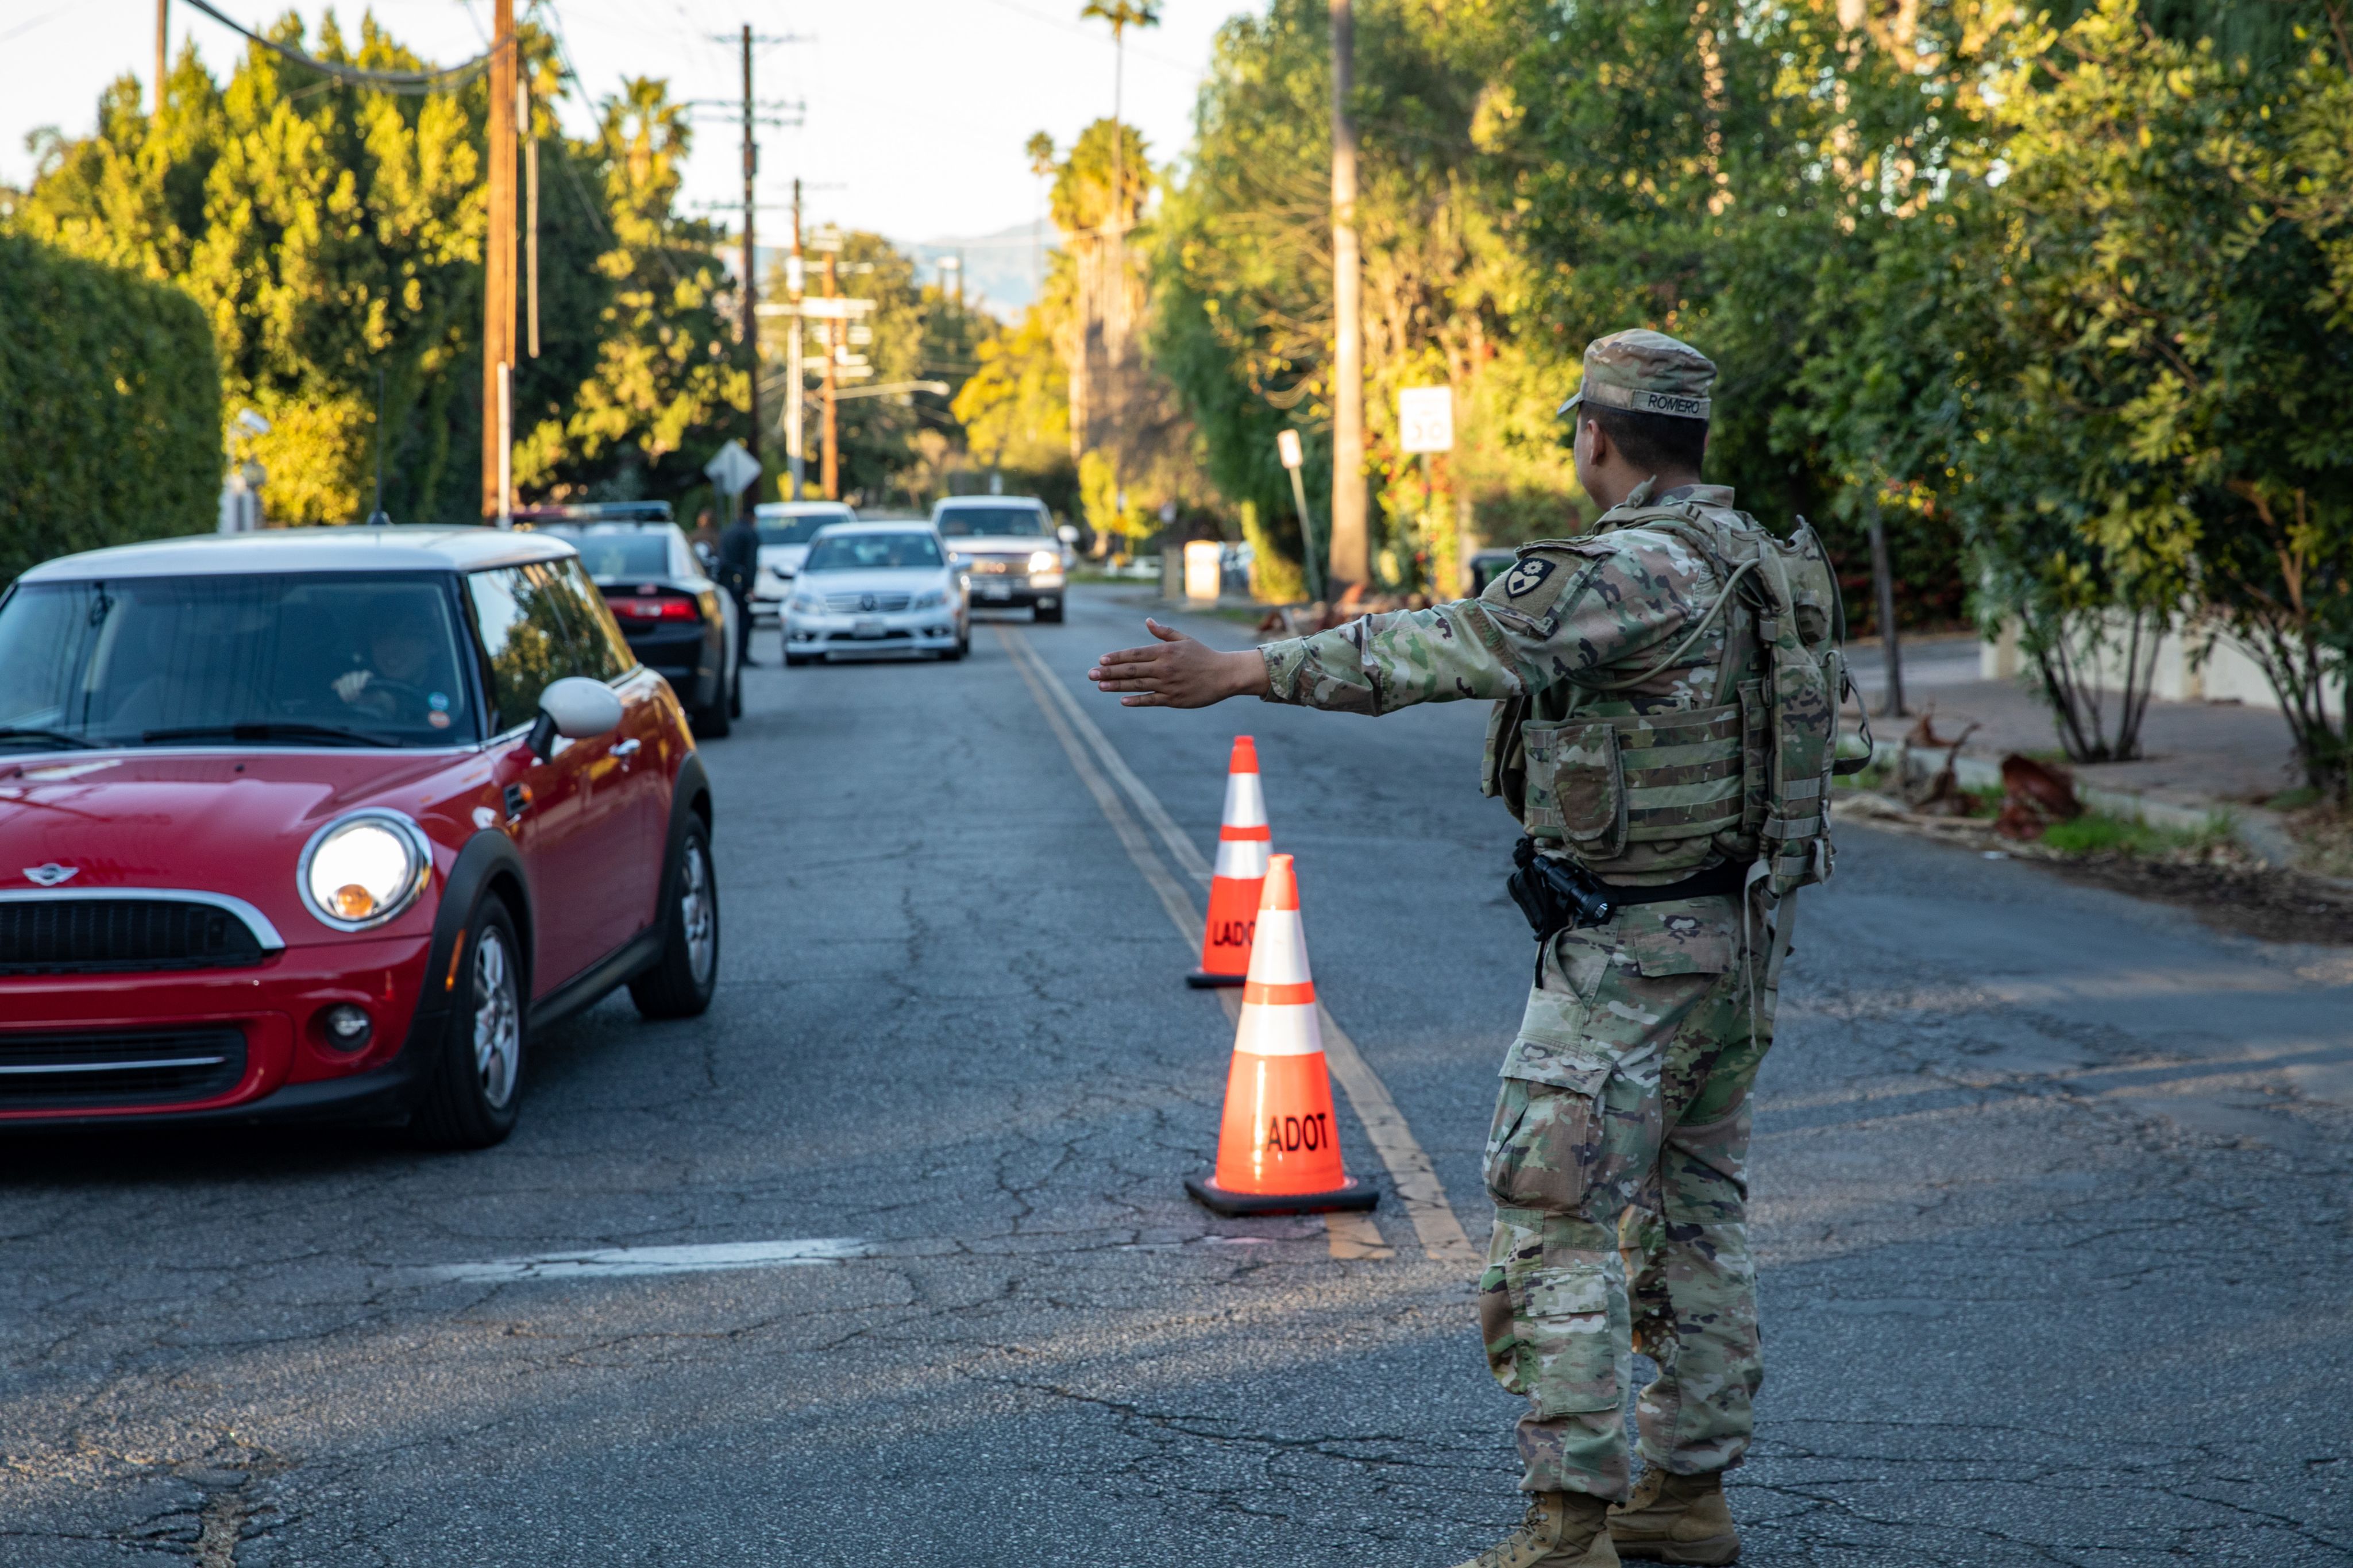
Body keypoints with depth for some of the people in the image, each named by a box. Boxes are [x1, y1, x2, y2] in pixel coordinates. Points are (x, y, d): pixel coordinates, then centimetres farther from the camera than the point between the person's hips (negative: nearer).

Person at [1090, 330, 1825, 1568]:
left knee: (1557, 1229, -5)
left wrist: (1242, 670, -25)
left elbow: (1438, 652, -25)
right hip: (1736, 942, 10)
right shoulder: (1752, 559, 9)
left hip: (1627, 954, -9)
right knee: (1694, 1217, 16)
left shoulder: (1629, 575, -20)